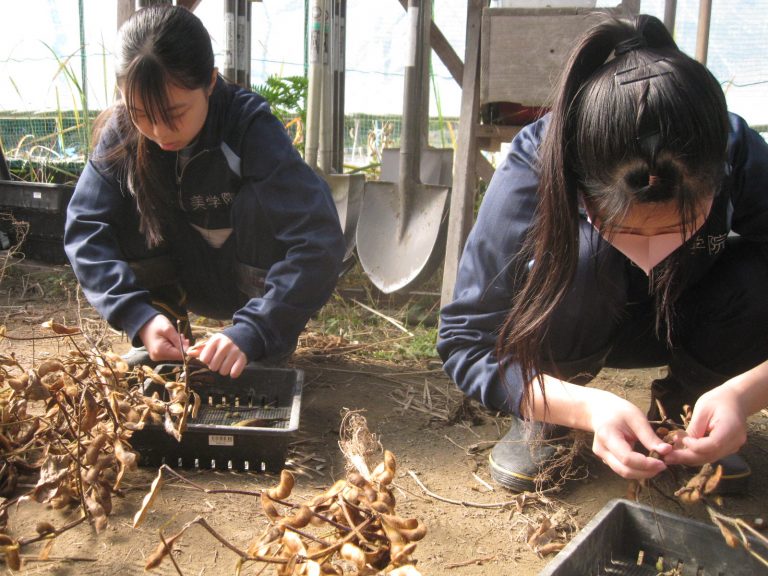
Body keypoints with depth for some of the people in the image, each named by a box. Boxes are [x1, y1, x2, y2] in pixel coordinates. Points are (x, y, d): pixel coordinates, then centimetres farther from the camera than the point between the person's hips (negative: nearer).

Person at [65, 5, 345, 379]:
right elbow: (84, 229, -22)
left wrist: (253, 332, -48)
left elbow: (319, 239, -38)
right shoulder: (122, 131, -17)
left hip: (262, 281, -3)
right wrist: (139, 316, -36)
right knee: (130, 196, -20)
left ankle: (272, 350, -14)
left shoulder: (251, 128, -28)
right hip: (191, 284, 4)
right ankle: (158, 344, -5)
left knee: (259, 202, -32)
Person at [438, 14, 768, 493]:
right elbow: (465, 341, -32)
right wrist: (586, 407, -46)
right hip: (567, 326, -2)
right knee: (583, 259, -35)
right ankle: (543, 418, -10)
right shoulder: (533, 170, -34)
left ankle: (679, 413, -1)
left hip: (677, 324, 3)